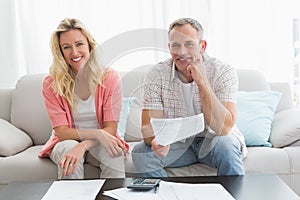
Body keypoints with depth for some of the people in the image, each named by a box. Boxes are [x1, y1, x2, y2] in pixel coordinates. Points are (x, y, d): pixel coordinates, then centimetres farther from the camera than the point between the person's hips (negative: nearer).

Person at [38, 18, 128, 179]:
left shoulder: (110, 78, -9)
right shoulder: (51, 84, -9)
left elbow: (111, 128, -14)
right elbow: (62, 132, -13)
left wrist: (84, 145, -33)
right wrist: (97, 133, -30)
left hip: (100, 144, 0)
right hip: (66, 143, 0)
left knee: (114, 153, -31)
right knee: (68, 146, -33)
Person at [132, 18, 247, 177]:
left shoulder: (224, 72, -17)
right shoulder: (156, 75, -11)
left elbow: (223, 128, -27)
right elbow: (150, 125, -15)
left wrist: (202, 81, -32)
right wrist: (156, 142, -39)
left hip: (212, 140, -2)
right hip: (177, 142, 2)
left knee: (226, 147, -33)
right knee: (140, 153, -22)